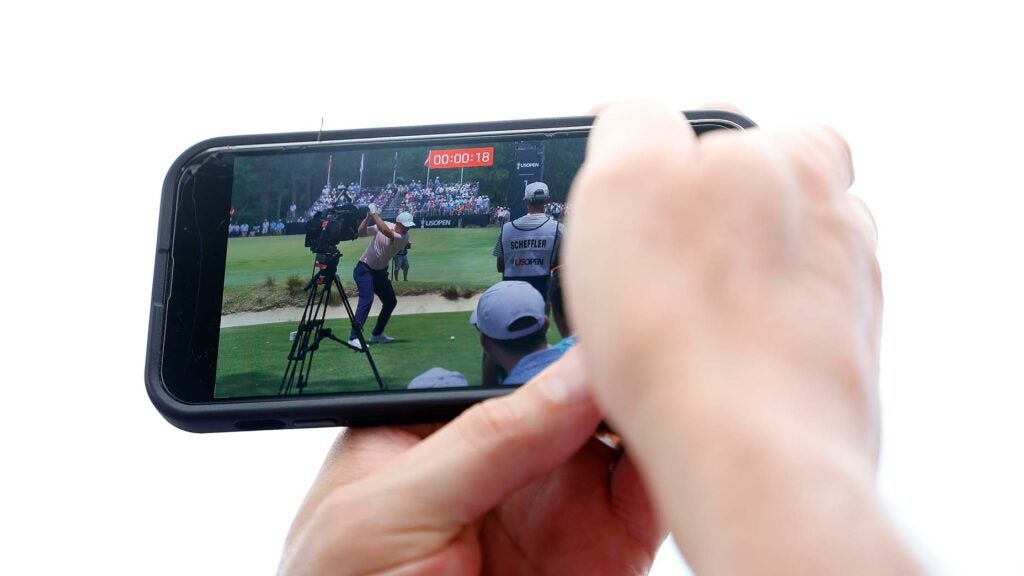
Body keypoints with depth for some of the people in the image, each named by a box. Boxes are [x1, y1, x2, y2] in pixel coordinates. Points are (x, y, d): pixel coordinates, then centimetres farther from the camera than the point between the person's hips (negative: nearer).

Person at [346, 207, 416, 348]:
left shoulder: (404, 237, -14)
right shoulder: (382, 226, -15)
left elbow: (387, 232, -32)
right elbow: (361, 233, -17)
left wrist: (375, 213, -32)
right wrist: (368, 216, -29)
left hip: (380, 272, 5)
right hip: (364, 269, -5)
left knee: (391, 302, 10)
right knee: (366, 300, -21)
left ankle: (377, 334, 26)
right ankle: (354, 338, -27)